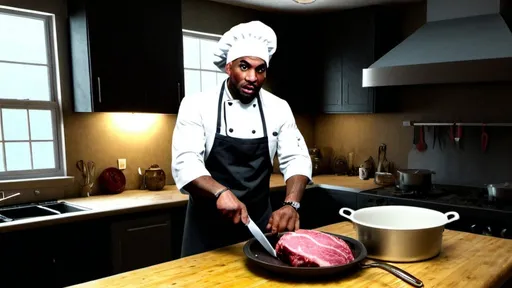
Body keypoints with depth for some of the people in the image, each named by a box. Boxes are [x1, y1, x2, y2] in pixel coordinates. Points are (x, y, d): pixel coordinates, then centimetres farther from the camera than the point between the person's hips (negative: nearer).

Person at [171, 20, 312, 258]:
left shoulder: (278, 108, -2)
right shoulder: (197, 105, -11)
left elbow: (296, 159, -6)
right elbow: (185, 163, -20)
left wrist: (291, 205, -25)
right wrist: (221, 192, -40)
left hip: (259, 220, 3)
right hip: (208, 224, -2)